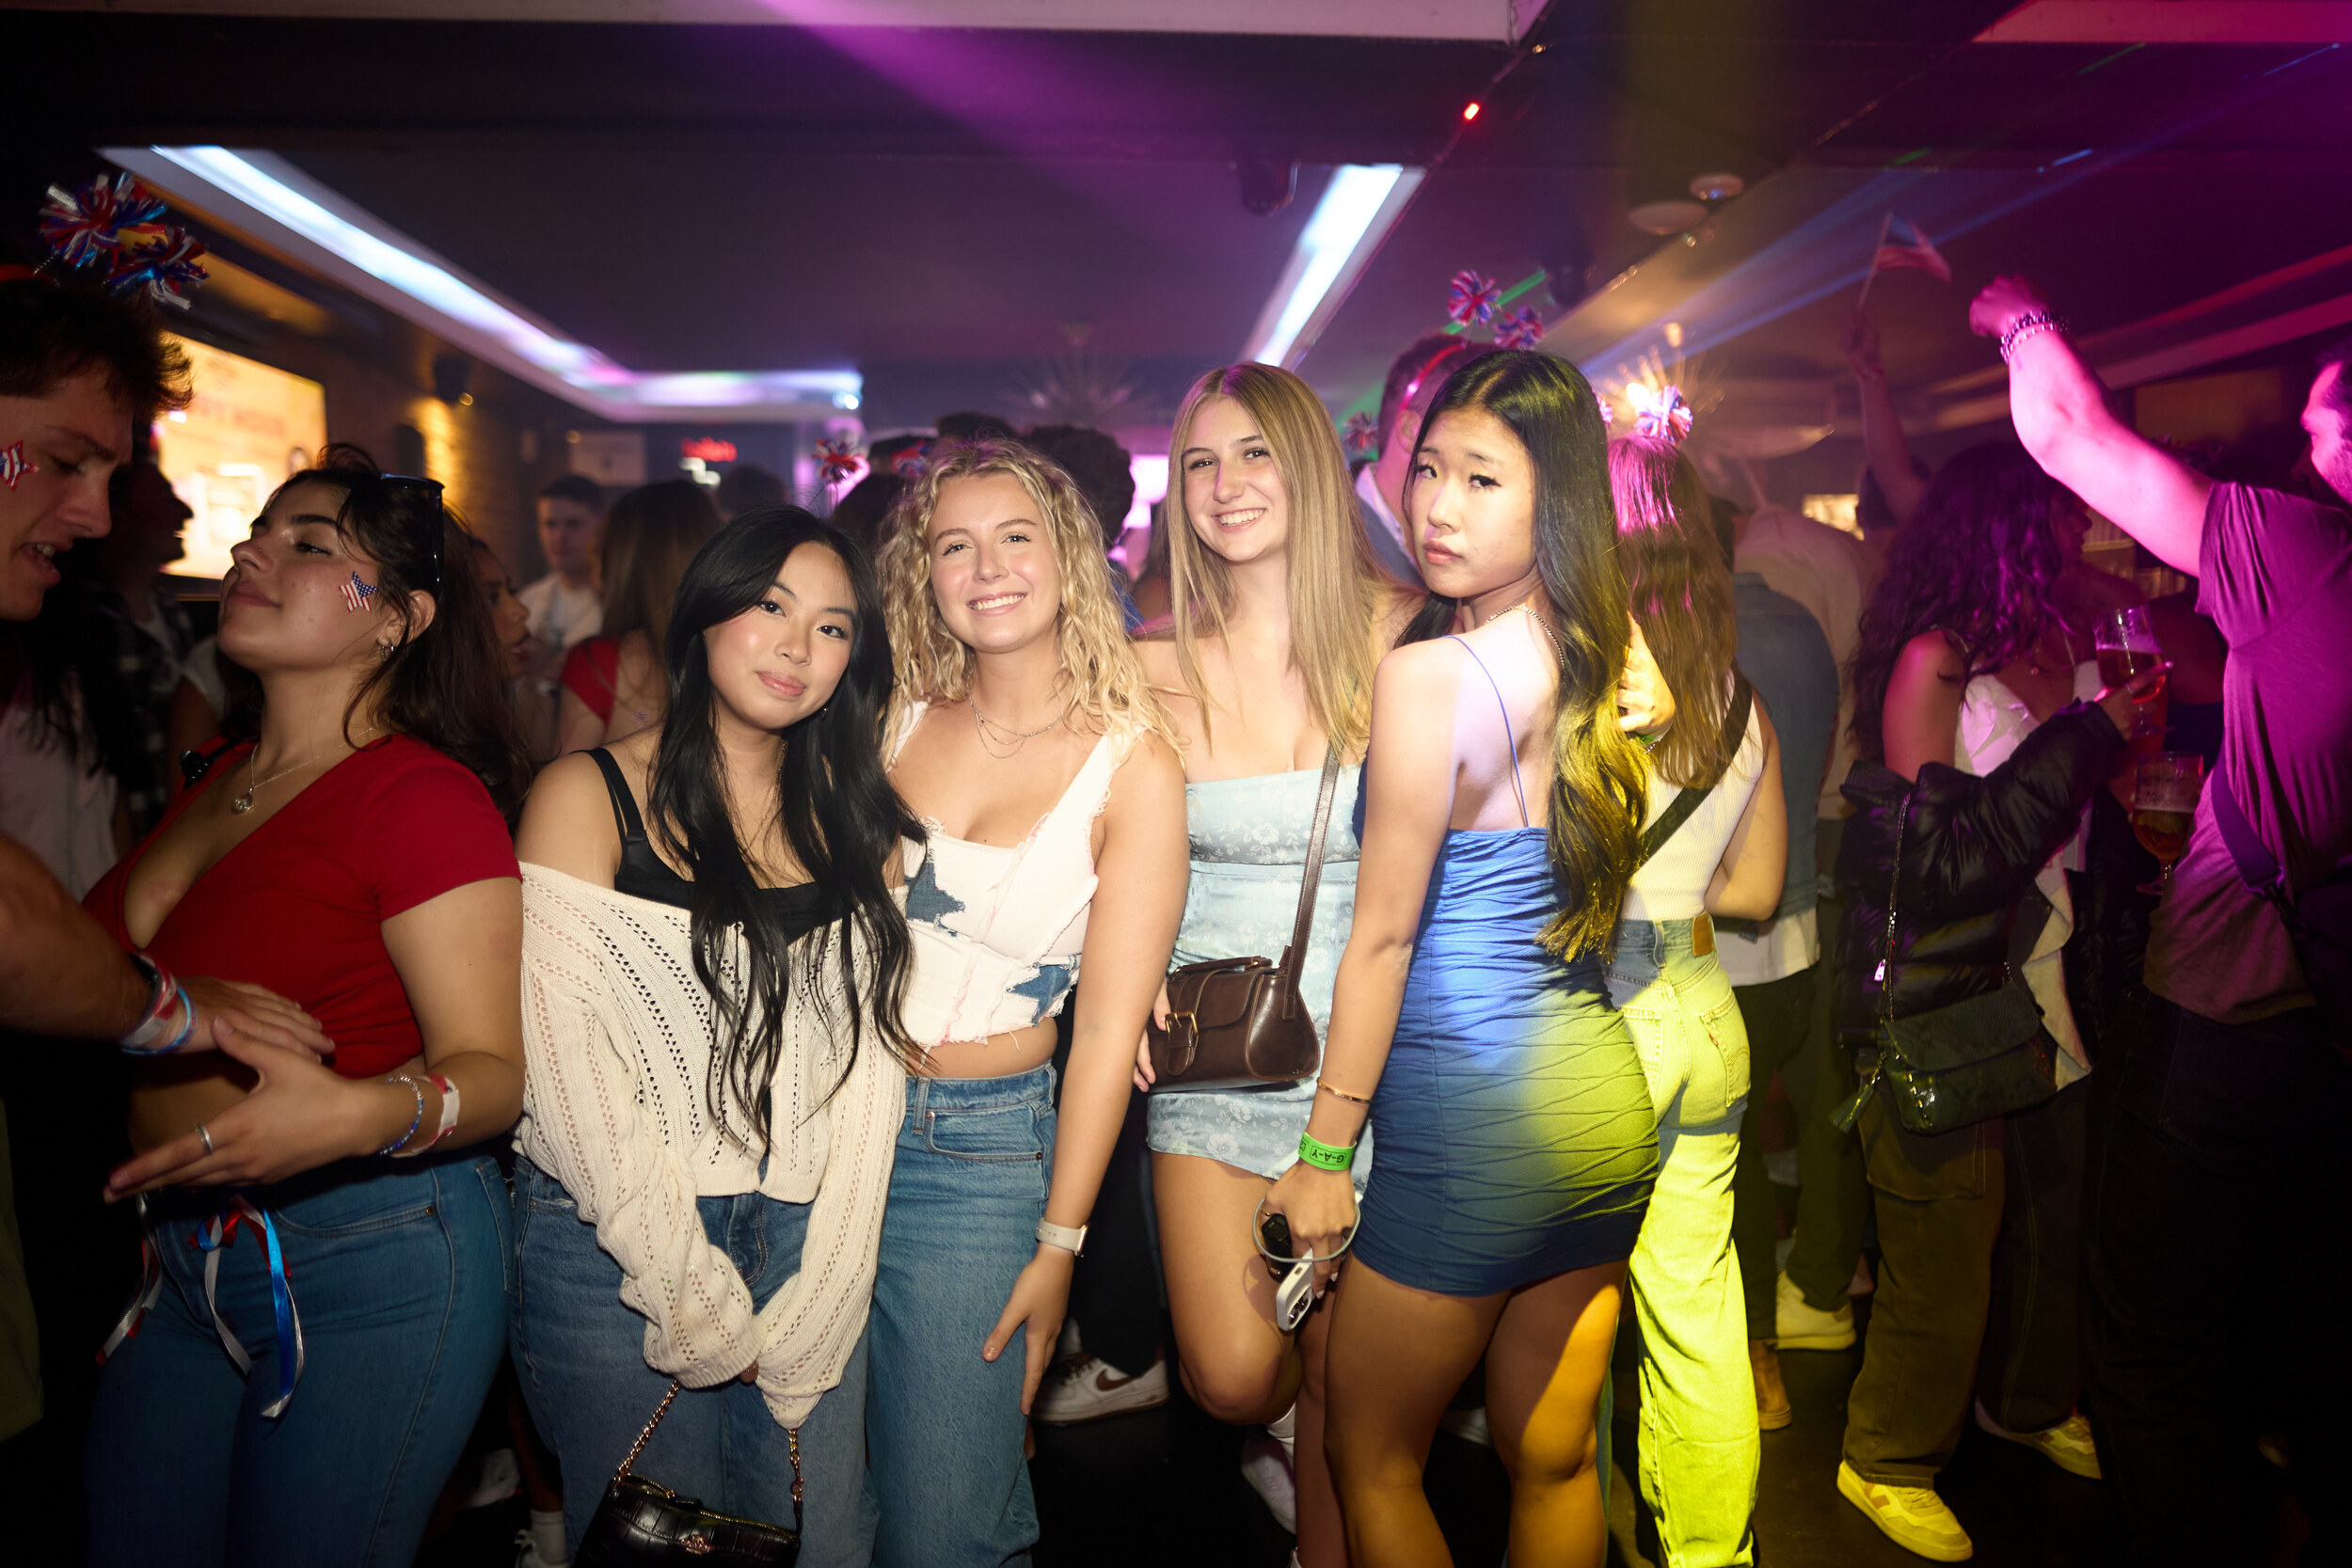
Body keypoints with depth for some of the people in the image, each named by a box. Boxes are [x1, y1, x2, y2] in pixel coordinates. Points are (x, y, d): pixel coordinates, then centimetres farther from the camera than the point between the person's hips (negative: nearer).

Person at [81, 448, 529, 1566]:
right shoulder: (219, 776, 8)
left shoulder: (424, 793, -16)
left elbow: (492, 1071, -20)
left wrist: (358, 1115, -37)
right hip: (185, 1255, 8)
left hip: (374, 1261, -7)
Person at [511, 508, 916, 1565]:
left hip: (809, 1245, 3)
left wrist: (812, 1308, -8)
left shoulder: (857, 820, 8)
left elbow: (870, 1060, 1)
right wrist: (703, 1303, -13)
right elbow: (568, 1069, -11)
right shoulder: (588, 796, -3)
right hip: (615, 1247, -3)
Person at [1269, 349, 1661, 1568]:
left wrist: (1324, 1152, -5)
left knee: (1369, 1462, 14)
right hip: (1605, 1091, 8)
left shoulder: (1427, 674, -18)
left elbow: (1383, 935, -14)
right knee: (1554, 1458, 21)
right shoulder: (1600, 659, 3)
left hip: (1473, 1114, -8)